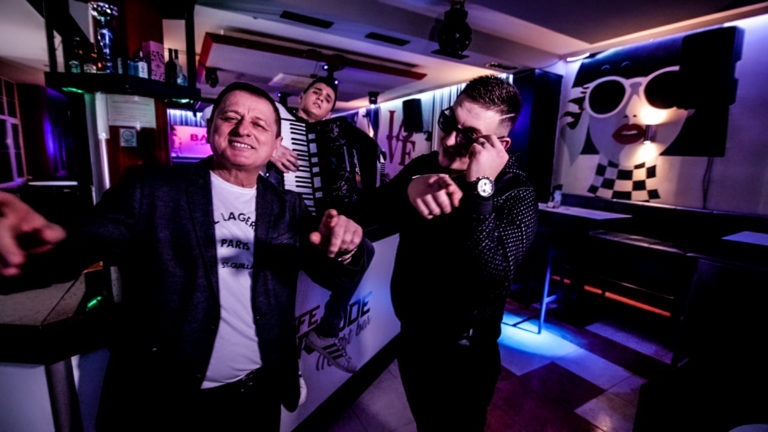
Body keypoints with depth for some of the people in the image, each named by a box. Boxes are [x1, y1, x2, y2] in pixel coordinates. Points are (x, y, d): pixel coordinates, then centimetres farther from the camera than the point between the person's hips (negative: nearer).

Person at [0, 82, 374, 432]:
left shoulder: (287, 208, -1)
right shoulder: (151, 189, -6)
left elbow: (336, 276, -3)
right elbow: (83, 247, -17)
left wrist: (345, 250, -25)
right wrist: (40, 246, -40)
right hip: (164, 399, -2)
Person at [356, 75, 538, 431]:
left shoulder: (515, 194, -20)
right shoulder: (423, 166, -5)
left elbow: (492, 275, -35)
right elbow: (368, 215, -17)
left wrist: (479, 190, -39)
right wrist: (407, 190, -35)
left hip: (463, 356, -4)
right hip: (411, 337, 5)